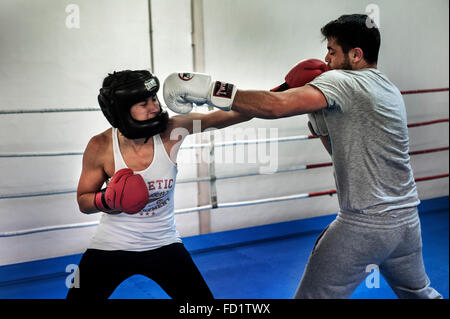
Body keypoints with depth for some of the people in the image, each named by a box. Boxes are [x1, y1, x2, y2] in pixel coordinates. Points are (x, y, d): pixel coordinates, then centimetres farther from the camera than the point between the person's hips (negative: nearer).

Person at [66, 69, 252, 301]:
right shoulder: (100, 147, -17)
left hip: (163, 244, 1)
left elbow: (229, 116, -15)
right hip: (111, 246, -1)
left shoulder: (172, 130, -16)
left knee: (201, 297, 6)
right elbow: (83, 201, -4)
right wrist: (108, 199, -26)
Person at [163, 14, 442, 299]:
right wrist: (319, 117, 7)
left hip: (364, 225, -9)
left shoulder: (343, 82, -13)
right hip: (408, 219, 9)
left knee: (313, 294, 2)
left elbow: (276, 105, -28)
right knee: (419, 293, 27)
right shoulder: (390, 91, 14)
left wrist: (210, 89, -24)